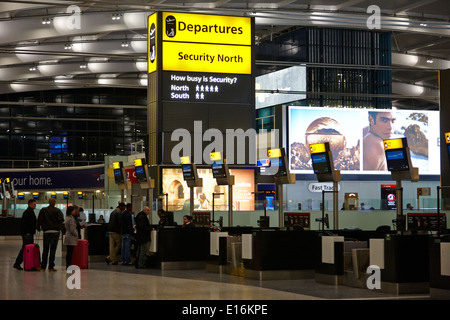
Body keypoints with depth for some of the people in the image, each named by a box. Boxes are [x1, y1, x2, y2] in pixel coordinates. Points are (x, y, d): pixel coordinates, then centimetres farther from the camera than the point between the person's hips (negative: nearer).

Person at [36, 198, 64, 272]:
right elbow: (61, 220, -12)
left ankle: (43, 266, 13)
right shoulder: (57, 210, -4)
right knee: (53, 249, 0)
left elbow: (39, 220, 0)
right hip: (55, 232, -2)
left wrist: (38, 228, 14)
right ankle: (51, 267, -1)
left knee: (45, 249, 11)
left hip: (46, 232, 2)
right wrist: (60, 227, 6)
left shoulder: (43, 210, 3)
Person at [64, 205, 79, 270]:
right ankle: (69, 266, -8)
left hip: (67, 237, 10)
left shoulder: (67, 218, 15)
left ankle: (67, 266, 14)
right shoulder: (71, 218, -15)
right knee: (70, 252, -8)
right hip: (71, 237, -10)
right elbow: (72, 229, -19)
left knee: (69, 252, 11)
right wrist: (76, 235, -5)